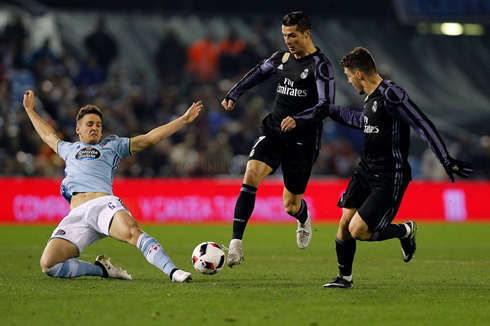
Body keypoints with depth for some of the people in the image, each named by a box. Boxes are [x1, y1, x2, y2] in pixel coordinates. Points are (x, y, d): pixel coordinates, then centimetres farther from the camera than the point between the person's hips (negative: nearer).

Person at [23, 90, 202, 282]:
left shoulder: (112, 145, 27)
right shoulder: (69, 149, 35)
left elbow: (151, 138, 25)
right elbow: (48, 135, 55)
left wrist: (184, 120, 21)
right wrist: (30, 110, 65)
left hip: (104, 203, -3)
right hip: (77, 214, 3)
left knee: (132, 232, -38)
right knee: (48, 264, -20)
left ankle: (173, 271, -45)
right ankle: (102, 270, -2)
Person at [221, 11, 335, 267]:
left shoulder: (320, 66, -11)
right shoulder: (282, 58, 8)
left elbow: (326, 105, -19)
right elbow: (257, 74, 28)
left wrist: (297, 119, -33)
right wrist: (233, 95, 23)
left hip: (303, 140, -4)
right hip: (274, 131, 4)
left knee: (290, 206, 4)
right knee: (251, 175, -23)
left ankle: (304, 220, 45)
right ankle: (236, 243, -26)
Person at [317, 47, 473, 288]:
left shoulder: (391, 95, -20)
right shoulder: (371, 96, 9)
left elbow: (423, 125, -23)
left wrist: (447, 161, -25)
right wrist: (330, 111, 35)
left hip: (389, 178, -8)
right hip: (365, 170, 8)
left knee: (358, 230, -13)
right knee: (344, 224, 3)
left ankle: (406, 231, 11)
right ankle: (345, 277, 20)